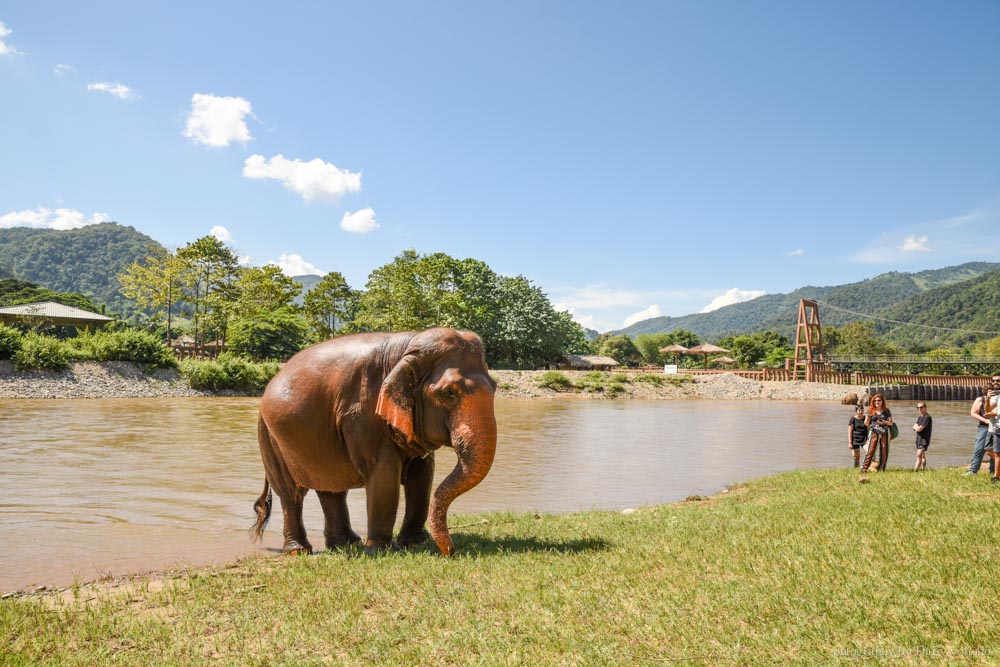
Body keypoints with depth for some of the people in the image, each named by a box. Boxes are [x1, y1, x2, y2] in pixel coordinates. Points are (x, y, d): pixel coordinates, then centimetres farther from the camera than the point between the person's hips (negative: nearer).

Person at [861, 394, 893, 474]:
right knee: (871, 451, -11)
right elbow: (866, 424, 10)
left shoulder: (886, 411, 9)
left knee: (884, 452, 0)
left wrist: (884, 422, -12)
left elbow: (891, 423, 7)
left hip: (884, 432, 1)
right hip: (874, 432, -1)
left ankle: (880, 469, 9)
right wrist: (867, 418, -11)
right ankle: (864, 469, -14)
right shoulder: (871, 411, 9)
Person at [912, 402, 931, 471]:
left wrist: (916, 427, 1)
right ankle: (923, 469, 22)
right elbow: (914, 428, 11)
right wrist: (917, 427, -11)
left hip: (924, 439, -9)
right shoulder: (919, 417, 15)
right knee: (923, 456, 15)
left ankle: (915, 470, -23)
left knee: (919, 455, -16)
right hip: (919, 439, 9)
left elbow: (919, 429, -20)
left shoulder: (927, 417, -14)